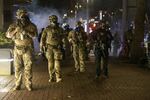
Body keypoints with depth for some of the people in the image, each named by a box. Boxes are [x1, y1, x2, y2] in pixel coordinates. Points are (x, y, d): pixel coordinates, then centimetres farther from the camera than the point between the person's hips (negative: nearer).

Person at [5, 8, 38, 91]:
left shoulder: (31, 25, -2)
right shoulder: (14, 25, 3)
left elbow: (34, 34, -16)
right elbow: (8, 35, -5)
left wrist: (25, 31, -28)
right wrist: (16, 30, -19)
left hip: (27, 49, -2)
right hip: (18, 49, 2)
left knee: (28, 67, -2)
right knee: (18, 67, 3)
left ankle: (28, 84, 6)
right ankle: (17, 84, 10)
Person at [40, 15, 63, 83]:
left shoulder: (60, 29, 4)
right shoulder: (47, 29, -1)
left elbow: (61, 38, 14)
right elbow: (43, 38, 2)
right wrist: (41, 47, -3)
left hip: (57, 48, 0)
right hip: (49, 48, 0)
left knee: (57, 62, -9)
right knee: (50, 63, 4)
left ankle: (58, 77, -12)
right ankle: (51, 77, 11)